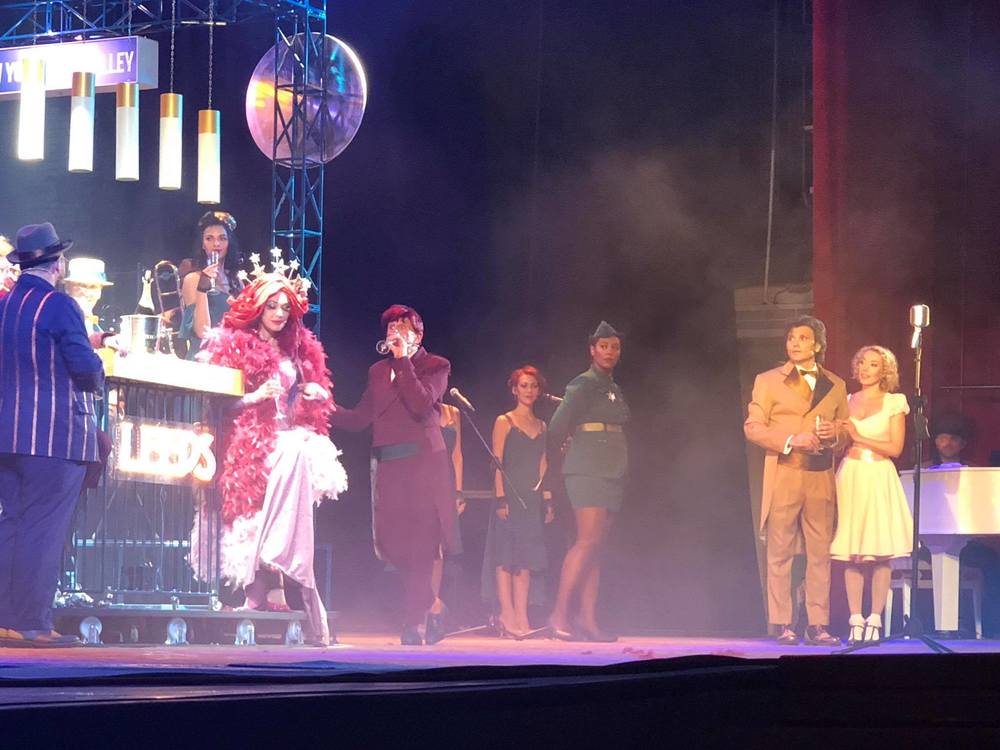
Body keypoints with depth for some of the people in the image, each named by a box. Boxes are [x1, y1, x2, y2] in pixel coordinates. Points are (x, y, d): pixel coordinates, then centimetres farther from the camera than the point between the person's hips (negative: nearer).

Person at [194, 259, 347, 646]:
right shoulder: (233, 344, 5)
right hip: (251, 440, -5)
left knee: (301, 454, -23)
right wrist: (257, 396, -14)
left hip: (290, 437, 5)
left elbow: (314, 407, 24)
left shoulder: (297, 349, 20)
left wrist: (316, 393, 4)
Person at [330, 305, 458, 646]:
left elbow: (421, 405, -14)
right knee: (392, 544, -2)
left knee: (419, 547, -9)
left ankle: (412, 623, -5)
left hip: (422, 464, -5)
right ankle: (432, 605, 18)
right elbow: (358, 419, 15)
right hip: (388, 467, 5)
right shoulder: (379, 371, 20)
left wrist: (402, 361, -11)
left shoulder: (435, 366, 5)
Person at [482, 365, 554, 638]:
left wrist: (547, 500, 9)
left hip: (532, 498, 5)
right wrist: (501, 498, -14)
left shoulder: (541, 426, 16)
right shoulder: (504, 422, 1)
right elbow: (497, 462, -5)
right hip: (510, 495, -5)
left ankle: (521, 618, 0)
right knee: (506, 556, -8)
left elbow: (542, 466, 17)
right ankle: (508, 617, -10)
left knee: (525, 558, 2)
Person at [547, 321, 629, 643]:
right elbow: (557, 429, -6)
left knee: (596, 547, 3)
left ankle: (589, 620, 0)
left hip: (612, 472, 8)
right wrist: (573, 445, 9)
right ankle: (559, 613, -17)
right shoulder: (582, 385, -5)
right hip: (587, 469, -8)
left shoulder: (614, 390, 19)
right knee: (588, 541, -17)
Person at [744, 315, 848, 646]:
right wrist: (791, 441, -13)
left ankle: (818, 625, 4)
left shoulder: (835, 386, 15)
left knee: (820, 554, 1)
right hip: (783, 477, -2)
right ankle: (782, 625, 1)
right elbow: (753, 427, 0)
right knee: (780, 554, -2)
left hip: (821, 479, 2)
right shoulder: (769, 381, 7)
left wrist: (834, 435, -7)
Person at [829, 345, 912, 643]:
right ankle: (855, 620, 1)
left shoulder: (894, 403, 5)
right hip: (850, 476, 2)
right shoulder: (847, 401, 13)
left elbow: (895, 448, -2)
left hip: (880, 478, -2)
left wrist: (859, 438, -7)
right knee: (852, 554, -2)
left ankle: (875, 620, -1)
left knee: (880, 552, -5)